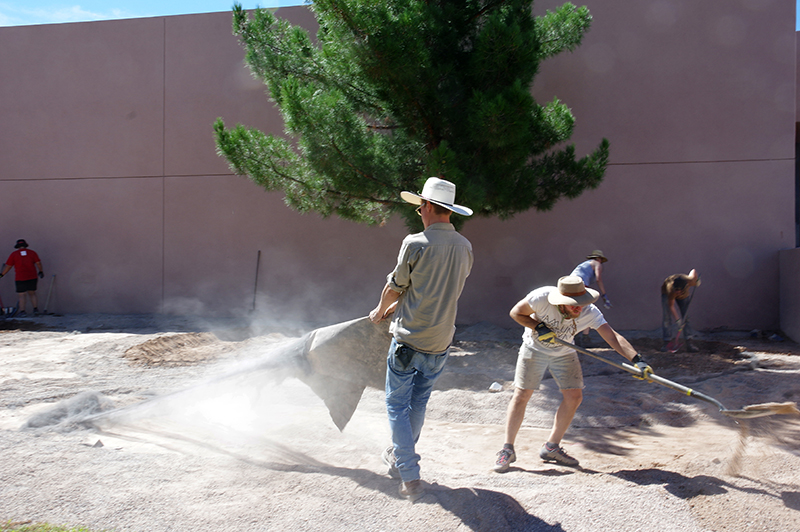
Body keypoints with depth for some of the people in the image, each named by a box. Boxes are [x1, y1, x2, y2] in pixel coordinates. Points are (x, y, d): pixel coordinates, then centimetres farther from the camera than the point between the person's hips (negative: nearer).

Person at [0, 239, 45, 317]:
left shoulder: (14, 254, 4)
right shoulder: (32, 252, 8)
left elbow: (8, 266, 4)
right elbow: (38, 263, 3)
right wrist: (41, 272, 14)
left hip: (20, 278, -3)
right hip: (32, 277, 3)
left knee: (21, 295, 0)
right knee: (32, 293, 13)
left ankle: (22, 311, -5)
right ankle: (36, 309, 6)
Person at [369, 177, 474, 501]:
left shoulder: (416, 243, -16)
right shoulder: (465, 247, 3)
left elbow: (394, 286, -3)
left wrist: (380, 311, 19)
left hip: (409, 340, -6)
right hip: (441, 343, 6)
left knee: (397, 404, 8)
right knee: (419, 403, 21)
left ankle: (410, 477, 6)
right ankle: (398, 457, 39)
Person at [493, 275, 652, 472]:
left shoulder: (590, 313, -26)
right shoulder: (542, 297, -32)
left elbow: (613, 337, -33)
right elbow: (515, 312, -17)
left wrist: (637, 360, -46)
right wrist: (538, 327, -30)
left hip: (564, 353, 3)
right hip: (534, 348, -3)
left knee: (574, 396, -4)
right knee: (521, 395, -8)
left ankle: (551, 447, 12)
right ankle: (508, 450, 4)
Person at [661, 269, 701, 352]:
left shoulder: (690, 280, -38)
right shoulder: (671, 290, -44)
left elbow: (694, 270, -14)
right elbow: (671, 306, -31)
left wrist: (697, 279, 5)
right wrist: (677, 319, -32)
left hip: (684, 296, 3)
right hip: (667, 293, -3)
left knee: (686, 318, -2)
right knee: (667, 318, -9)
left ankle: (688, 344, 0)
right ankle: (665, 343, -1)